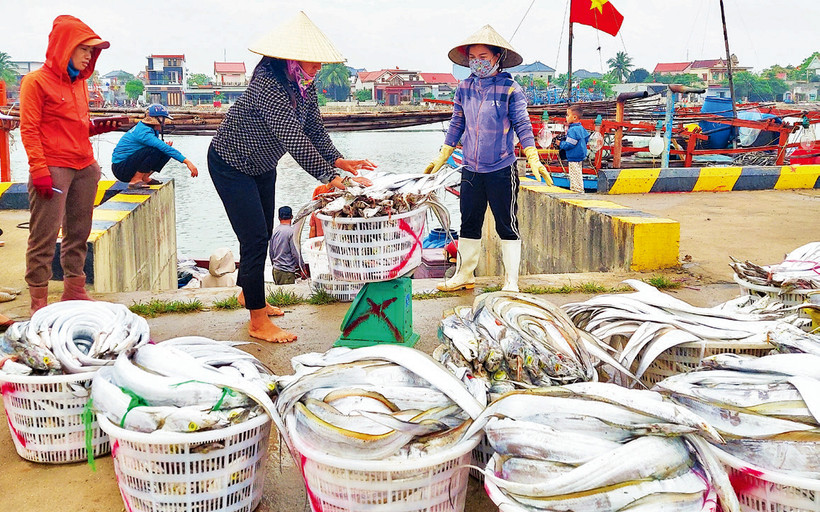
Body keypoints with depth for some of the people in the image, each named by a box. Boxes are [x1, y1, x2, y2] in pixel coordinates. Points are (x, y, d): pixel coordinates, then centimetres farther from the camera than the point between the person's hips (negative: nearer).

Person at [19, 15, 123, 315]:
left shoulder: (79, 84, 18)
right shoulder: (37, 81, -3)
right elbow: (29, 129, -7)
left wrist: (97, 127, 5)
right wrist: (39, 169, -15)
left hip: (85, 168, 8)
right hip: (53, 170, -7)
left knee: (78, 234, 10)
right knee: (44, 237, -6)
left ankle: (74, 292, 19)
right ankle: (38, 303, 0)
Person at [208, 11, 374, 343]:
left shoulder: (305, 85, -8)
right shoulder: (268, 83, -35)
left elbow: (314, 131, -3)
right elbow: (294, 140, -42)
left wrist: (339, 161, -19)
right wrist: (334, 178, -47)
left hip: (262, 166, 9)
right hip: (231, 164, -8)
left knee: (263, 234, 19)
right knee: (255, 238, -10)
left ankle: (248, 292, 42)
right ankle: (258, 323, 0)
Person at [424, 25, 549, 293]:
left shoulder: (510, 88, -8)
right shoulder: (464, 88, 4)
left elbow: (522, 125, -7)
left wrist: (534, 160, -16)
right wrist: (441, 158, 16)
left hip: (501, 170, -4)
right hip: (471, 170, 4)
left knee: (507, 226, 2)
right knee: (468, 224, 13)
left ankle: (511, 281, 11)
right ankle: (464, 276, 25)